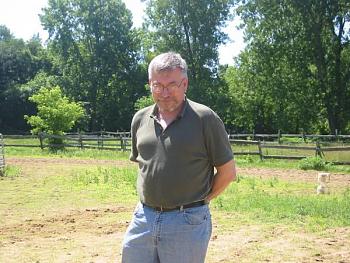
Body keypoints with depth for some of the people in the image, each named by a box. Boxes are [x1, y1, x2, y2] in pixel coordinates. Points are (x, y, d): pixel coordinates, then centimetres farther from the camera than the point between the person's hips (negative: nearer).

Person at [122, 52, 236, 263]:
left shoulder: (205, 119, -9)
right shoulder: (140, 119, 7)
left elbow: (228, 172, -3)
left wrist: (198, 201, 2)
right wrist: (155, 197, 12)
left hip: (188, 222, -4)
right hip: (143, 218, 5)